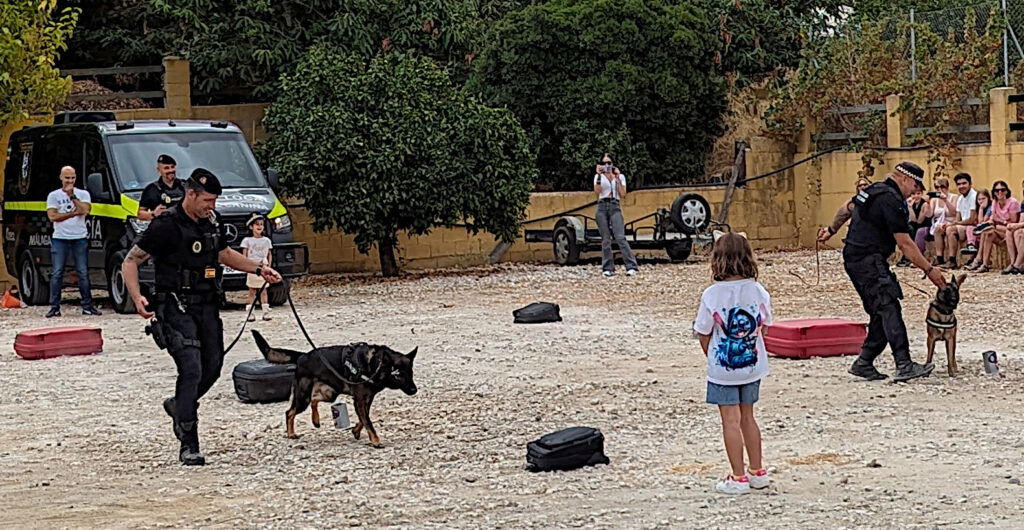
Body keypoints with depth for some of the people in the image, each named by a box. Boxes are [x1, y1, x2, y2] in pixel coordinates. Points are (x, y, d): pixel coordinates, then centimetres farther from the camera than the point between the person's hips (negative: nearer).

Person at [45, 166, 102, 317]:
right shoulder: (53, 195, 7)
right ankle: (54, 308, -1)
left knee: (83, 273, 1)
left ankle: (87, 306, 5)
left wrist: (72, 196, -9)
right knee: (57, 273, -4)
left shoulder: (83, 194, 10)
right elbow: (52, 216, -5)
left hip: (80, 238, 1)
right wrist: (72, 213, -8)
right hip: (60, 238, -1)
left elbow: (85, 210, -8)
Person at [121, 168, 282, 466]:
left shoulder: (213, 221, 7)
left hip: (208, 306, 7)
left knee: (213, 366, 10)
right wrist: (137, 298, -24)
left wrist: (259, 270, 16)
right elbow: (130, 262, -9)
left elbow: (224, 253, 26)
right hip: (176, 307, -7)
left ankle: (179, 406, 39)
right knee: (191, 370, -15)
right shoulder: (166, 226, -14)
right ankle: (188, 446, -10)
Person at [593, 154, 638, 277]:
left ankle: (631, 267, -17)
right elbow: (597, 191, -5)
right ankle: (608, 268, 7)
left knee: (620, 237, -14)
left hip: (615, 207, -1)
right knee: (605, 239, 1)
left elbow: (623, 194, 1)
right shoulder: (599, 177, 12)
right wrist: (599, 176, -10)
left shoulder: (620, 176, 11)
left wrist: (617, 178, -4)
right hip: (602, 207, 1)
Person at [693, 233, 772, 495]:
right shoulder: (758, 291, -6)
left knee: (731, 421, 3)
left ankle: (738, 478, 7)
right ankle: (757, 472, 25)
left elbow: (703, 334, -9)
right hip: (752, 365, 4)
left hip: (722, 368, -4)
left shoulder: (712, 295, -16)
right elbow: (763, 326, 3)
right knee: (747, 417, 18)